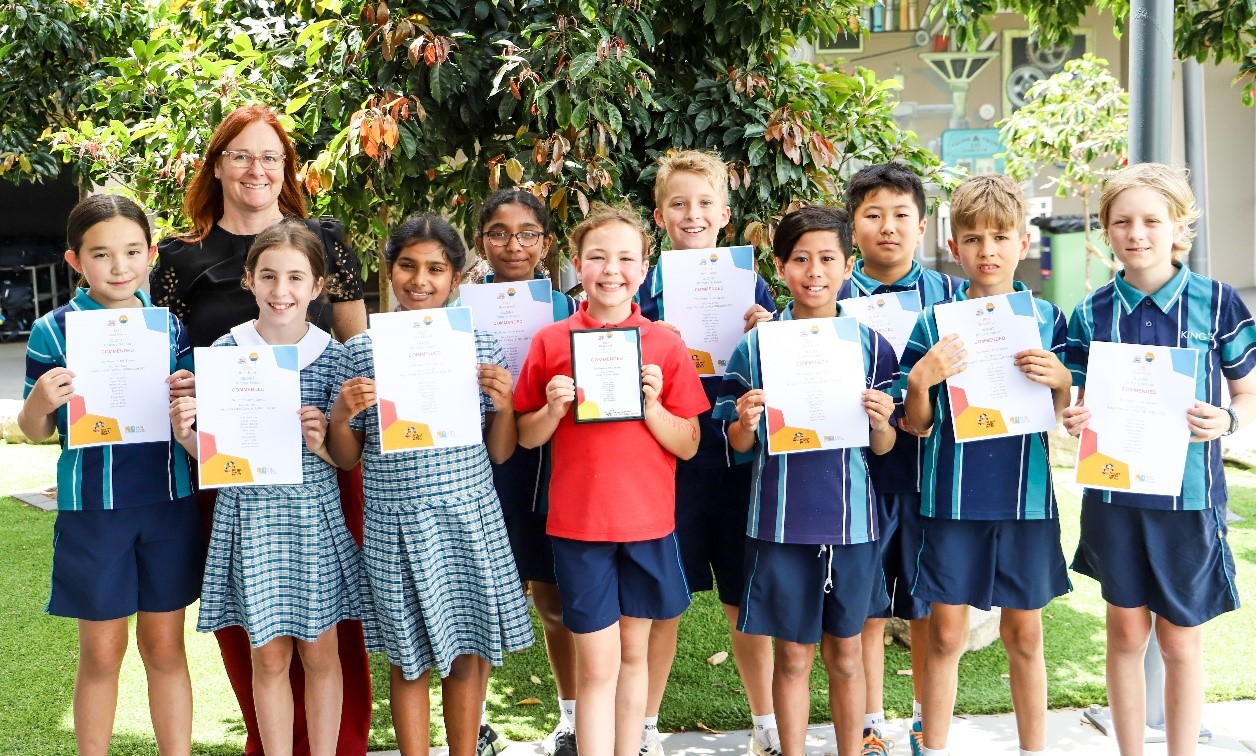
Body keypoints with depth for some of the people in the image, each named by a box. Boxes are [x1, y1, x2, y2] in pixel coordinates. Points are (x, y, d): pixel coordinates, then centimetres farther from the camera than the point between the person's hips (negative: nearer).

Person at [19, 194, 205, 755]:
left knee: (165, 646, 10)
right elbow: (36, 431, 0)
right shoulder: (53, 331, -4)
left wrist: (192, 396, -11)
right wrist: (38, 403, -22)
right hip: (91, 507, -2)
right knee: (101, 652, 8)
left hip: (168, 501, 2)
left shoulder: (170, 326, 4)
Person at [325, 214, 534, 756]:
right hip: (395, 523, 0)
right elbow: (346, 459, 4)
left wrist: (505, 404, -12)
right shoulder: (361, 351, -1)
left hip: (468, 517, 1)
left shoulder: (481, 347, 0)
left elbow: (499, 453, 5)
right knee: (409, 657, 9)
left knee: (468, 651, 8)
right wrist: (341, 415, -15)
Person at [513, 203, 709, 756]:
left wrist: (652, 405, -16)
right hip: (578, 521, -1)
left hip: (647, 521, 1)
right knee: (597, 664, -1)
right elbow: (527, 437, 6)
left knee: (633, 653, 13)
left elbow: (688, 446, 0)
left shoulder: (665, 345, -1)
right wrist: (554, 409, -13)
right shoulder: (550, 343, -1)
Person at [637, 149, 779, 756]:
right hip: (666, 459, -1)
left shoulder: (751, 286, 6)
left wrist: (763, 333, -11)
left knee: (745, 601, 10)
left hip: (738, 456, 1)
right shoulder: (645, 288, 2)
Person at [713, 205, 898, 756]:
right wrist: (746, 422, -20)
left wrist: (880, 424, -17)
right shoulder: (757, 345, -3)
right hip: (782, 520, -1)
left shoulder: (870, 344, 0)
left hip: (851, 519, 1)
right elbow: (738, 443, 2)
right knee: (792, 656, 9)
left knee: (846, 656, 13)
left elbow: (883, 447, 4)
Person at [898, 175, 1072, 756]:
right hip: (952, 497, -1)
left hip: (1026, 496, 1)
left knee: (1024, 632, 10)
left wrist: (1060, 383, -13)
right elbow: (918, 426, -2)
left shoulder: (1047, 319, 2)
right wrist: (920, 380, -21)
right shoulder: (933, 322, -3)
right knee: (946, 633, 5)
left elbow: (1060, 421, 7)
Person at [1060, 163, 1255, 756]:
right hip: (1114, 490, 2)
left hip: (1188, 494, -2)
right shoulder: (1092, 313, 2)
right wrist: (1074, 418, -12)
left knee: (1180, 641, 8)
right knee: (1127, 631, 11)